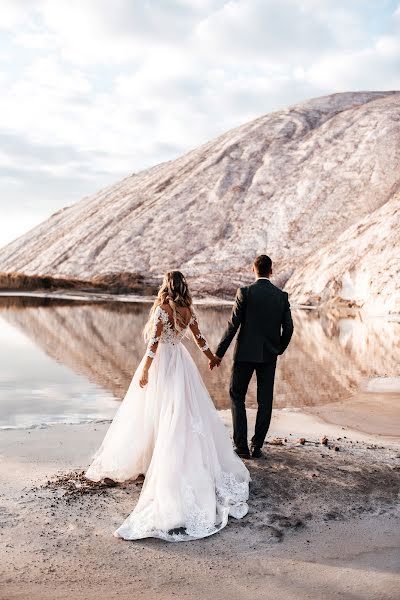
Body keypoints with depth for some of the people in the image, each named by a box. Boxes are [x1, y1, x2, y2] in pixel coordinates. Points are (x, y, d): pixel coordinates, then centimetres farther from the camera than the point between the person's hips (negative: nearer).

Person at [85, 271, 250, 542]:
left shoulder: (162, 309, -16)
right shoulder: (188, 310, 2)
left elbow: (154, 343, -19)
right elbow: (199, 337, 12)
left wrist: (144, 370, -14)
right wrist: (211, 356, 29)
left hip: (161, 363, -6)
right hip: (181, 362, 6)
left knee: (154, 415, 4)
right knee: (185, 412, 14)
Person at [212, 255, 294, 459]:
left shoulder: (245, 292, -9)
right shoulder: (282, 296, 1)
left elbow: (232, 325, -12)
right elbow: (288, 328, 1)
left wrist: (219, 353, -5)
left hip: (245, 353, -3)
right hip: (269, 356, 3)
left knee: (237, 396, 11)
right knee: (265, 401, 11)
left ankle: (241, 445, 8)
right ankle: (257, 446, 15)